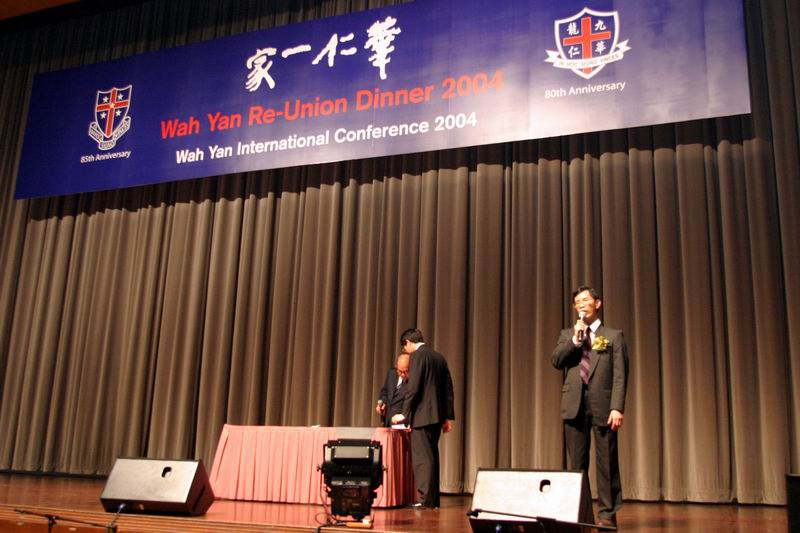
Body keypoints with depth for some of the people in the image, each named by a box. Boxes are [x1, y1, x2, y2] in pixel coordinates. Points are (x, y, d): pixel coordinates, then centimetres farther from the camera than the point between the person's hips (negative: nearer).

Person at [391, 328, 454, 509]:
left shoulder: (417, 355, -8)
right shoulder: (439, 357, 15)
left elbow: (413, 387, -16)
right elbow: (448, 388, 15)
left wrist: (404, 414, -9)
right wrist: (448, 416, 17)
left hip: (422, 415, -8)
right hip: (437, 415, 8)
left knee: (422, 457, -5)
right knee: (431, 456, 14)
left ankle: (426, 499, -6)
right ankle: (433, 499, 17)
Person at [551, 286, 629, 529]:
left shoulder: (613, 335, 7)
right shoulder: (567, 334, 16)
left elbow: (620, 375, -1)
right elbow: (556, 361, 0)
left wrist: (617, 408, -11)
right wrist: (575, 339, -9)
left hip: (603, 405, -2)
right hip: (575, 405, 3)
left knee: (607, 462, 0)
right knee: (577, 463, 6)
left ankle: (608, 513, 7)